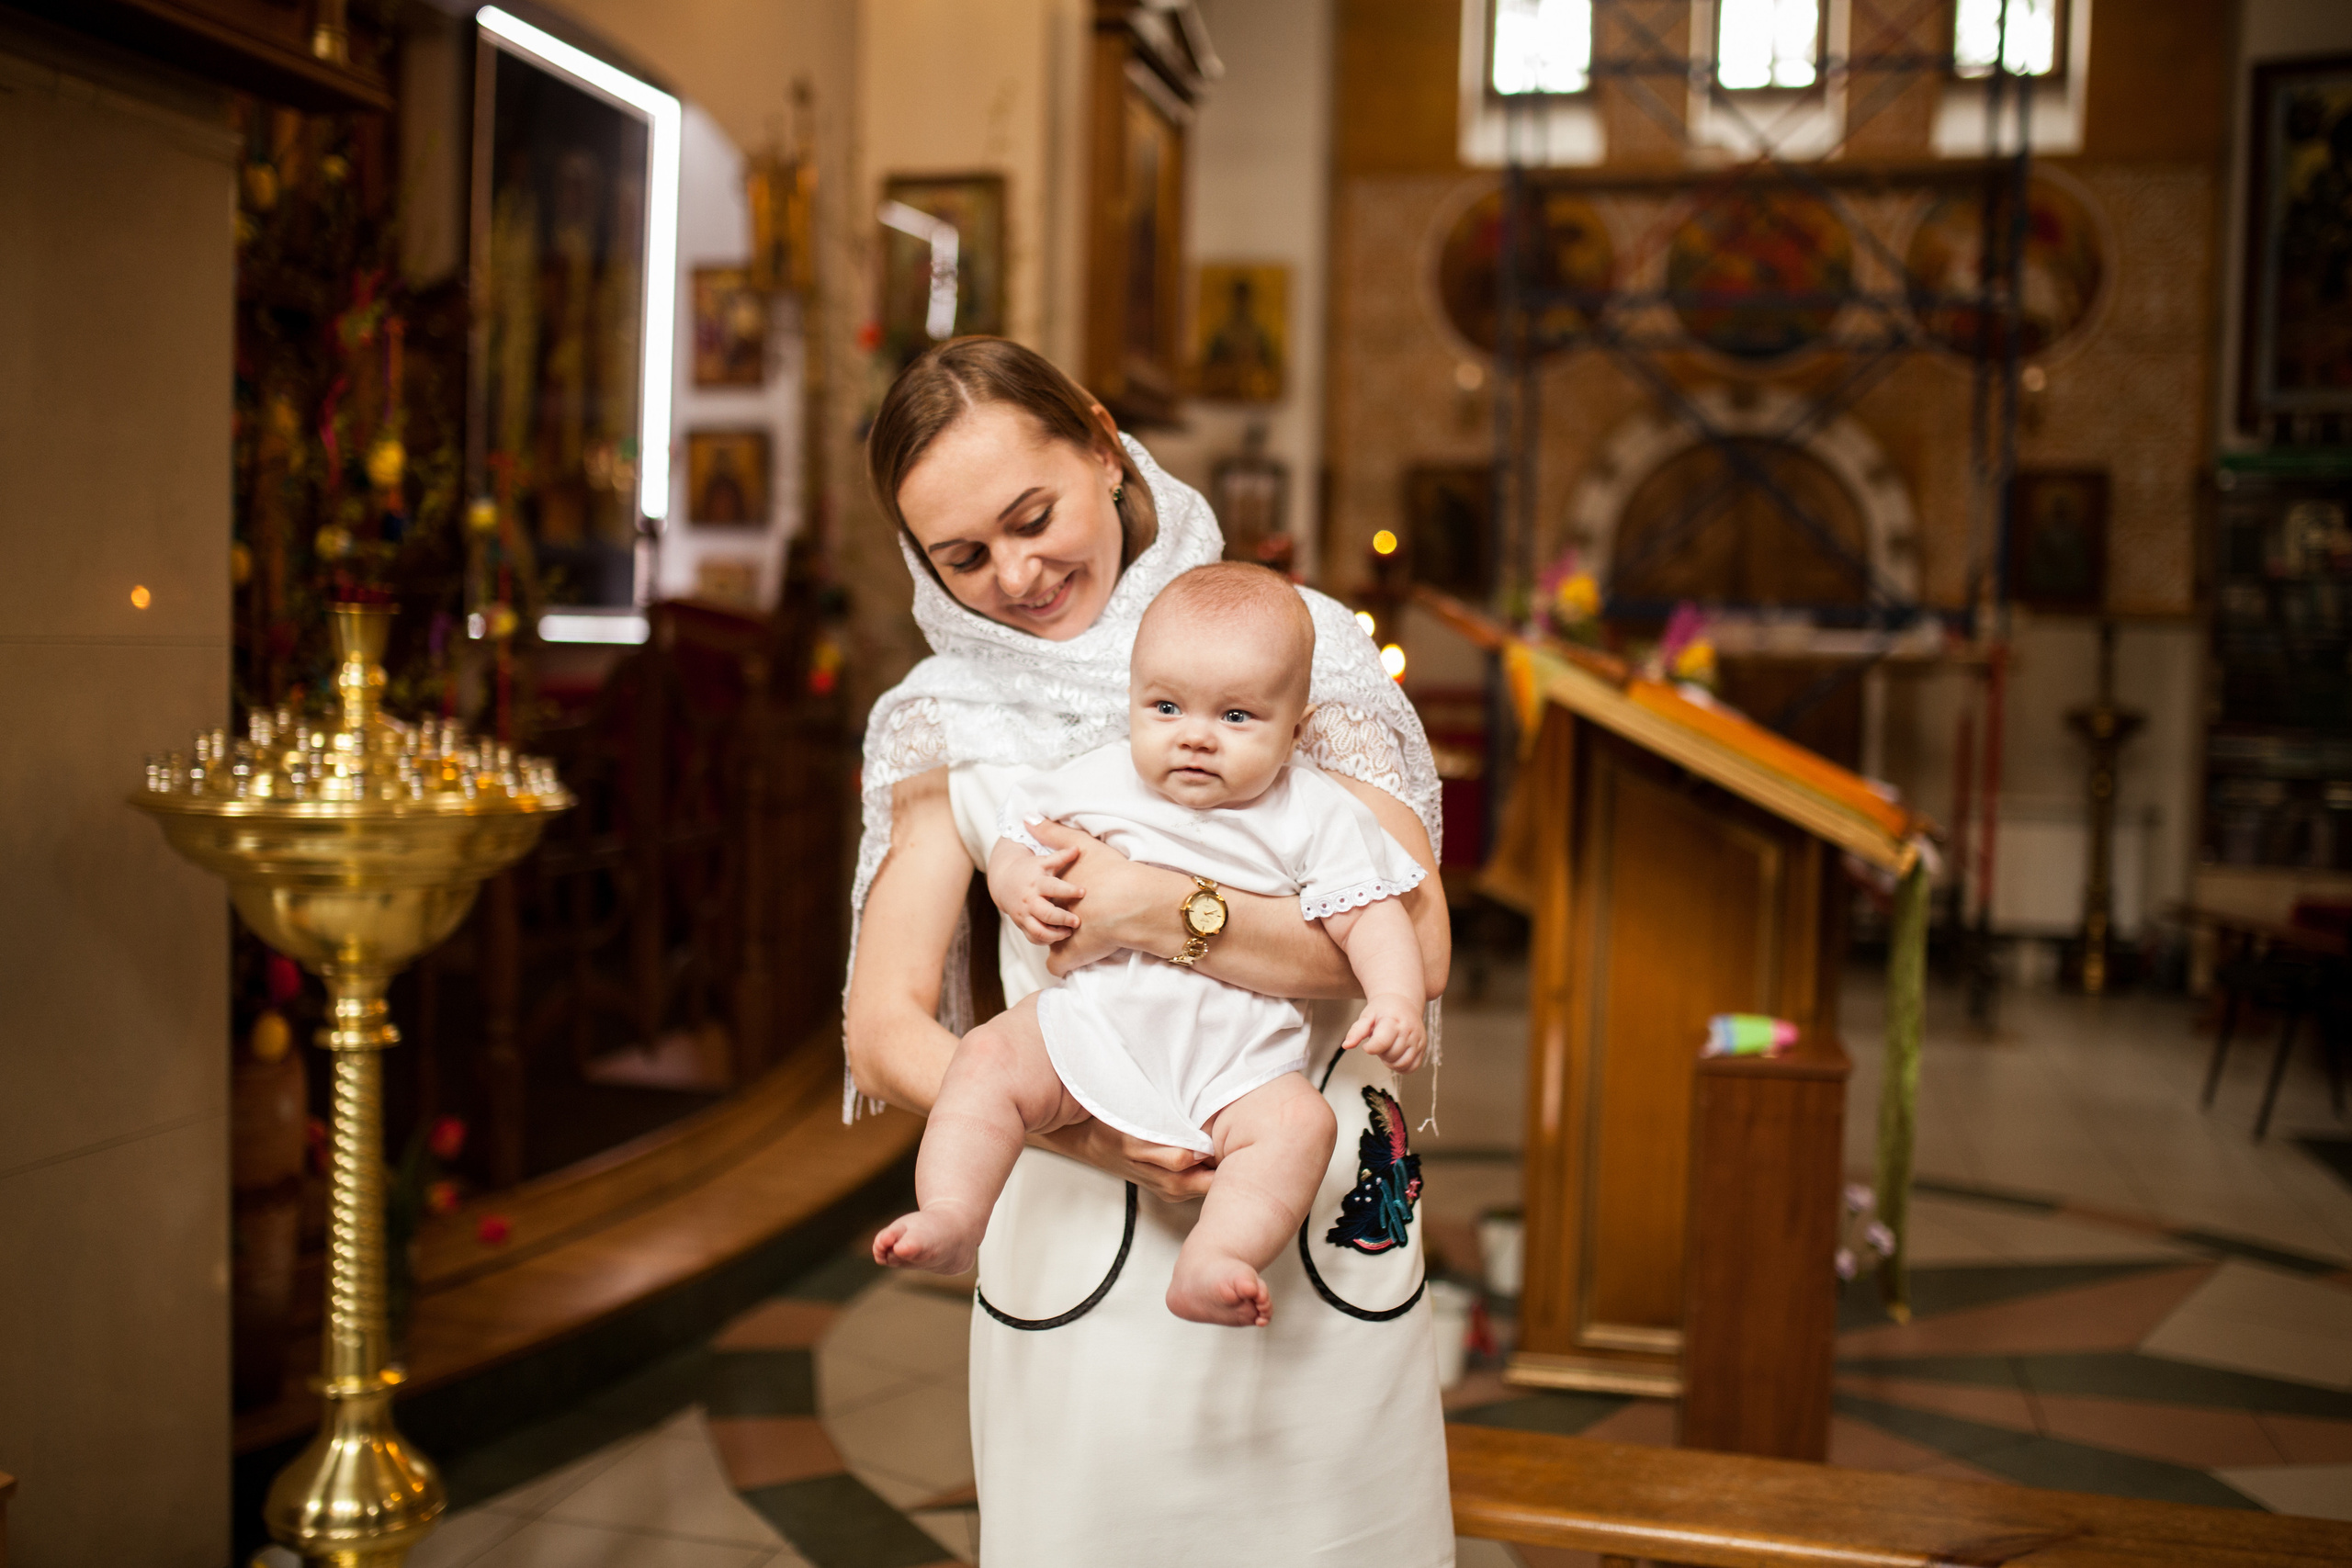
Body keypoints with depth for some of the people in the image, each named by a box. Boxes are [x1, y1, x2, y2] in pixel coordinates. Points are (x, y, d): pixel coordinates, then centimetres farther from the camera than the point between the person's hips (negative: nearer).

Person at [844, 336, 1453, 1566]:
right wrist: (1082, 1132, -17)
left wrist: (1161, 910, -19)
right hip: (1079, 1249, 1)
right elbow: (886, 1035, -1)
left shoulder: (1295, 637, 0)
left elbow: (1415, 947, -9)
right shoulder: (951, 719, 4)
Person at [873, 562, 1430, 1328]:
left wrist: (1396, 1000, -21)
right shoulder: (1097, 783, 5)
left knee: (1298, 1121, -28)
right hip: (1090, 1023, 2)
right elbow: (1015, 838, 15)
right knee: (988, 1060, -20)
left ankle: (1208, 1267, -37)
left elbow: (1368, 915, -3)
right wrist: (1018, 882, -9)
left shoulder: (1314, 819, 0)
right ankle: (950, 1220, -23)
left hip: (1234, 1063, -1)